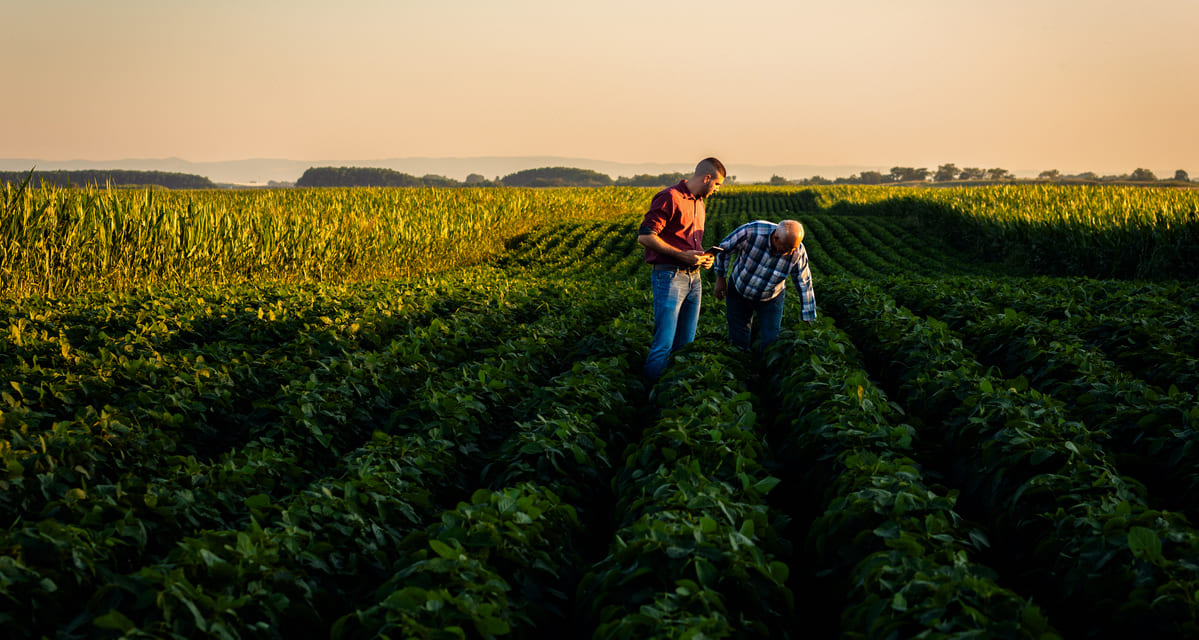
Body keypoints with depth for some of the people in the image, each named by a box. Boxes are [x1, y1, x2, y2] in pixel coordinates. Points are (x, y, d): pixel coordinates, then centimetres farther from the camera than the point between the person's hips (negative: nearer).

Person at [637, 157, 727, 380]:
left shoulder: (699, 203, 19)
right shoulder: (670, 198, -11)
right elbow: (644, 236, -16)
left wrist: (703, 256, 10)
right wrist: (682, 255, -19)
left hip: (693, 278, 9)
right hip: (669, 277, -9)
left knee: (686, 343, 8)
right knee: (664, 344, -12)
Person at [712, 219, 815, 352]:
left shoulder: (798, 253, -25)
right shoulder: (751, 231, -31)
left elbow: (804, 285, -12)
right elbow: (724, 248, -12)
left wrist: (807, 320, -6)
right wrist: (721, 279, -4)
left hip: (771, 299, 1)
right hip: (739, 291, 0)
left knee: (771, 342, -9)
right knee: (738, 342, 3)